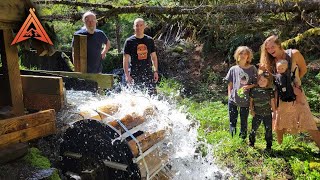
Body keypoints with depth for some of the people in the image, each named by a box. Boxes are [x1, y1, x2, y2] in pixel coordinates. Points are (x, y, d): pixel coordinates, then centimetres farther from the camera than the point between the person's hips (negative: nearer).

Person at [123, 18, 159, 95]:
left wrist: (155, 71, 6)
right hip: (135, 74, -2)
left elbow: (154, 56, 13)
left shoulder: (150, 40, 7)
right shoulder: (129, 41, -2)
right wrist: (127, 75, -10)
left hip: (148, 73, 2)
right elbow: (125, 60, -3)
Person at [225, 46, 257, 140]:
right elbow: (230, 84, 8)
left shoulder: (252, 69, 0)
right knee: (232, 121, 7)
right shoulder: (233, 69, 2)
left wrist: (249, 86, -16)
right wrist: (229, 96, 2)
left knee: (244, 122, 12)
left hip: (245, 100, 0)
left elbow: (257, 83, 3)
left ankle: (243, 139, 26)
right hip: (233, 100, 1)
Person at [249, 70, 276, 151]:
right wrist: (251, 110, -1)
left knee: (268, 130, 8)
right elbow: (251, 100, 4)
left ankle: (269, 146, 22)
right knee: (254, 129, 6)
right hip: (257, 114, 0)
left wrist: (274, 112, 4)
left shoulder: (270, 91, -6)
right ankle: (251, 142, 25)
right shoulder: (254, 90, -5)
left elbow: (272, 102, 1)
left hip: (267, 114, 0)